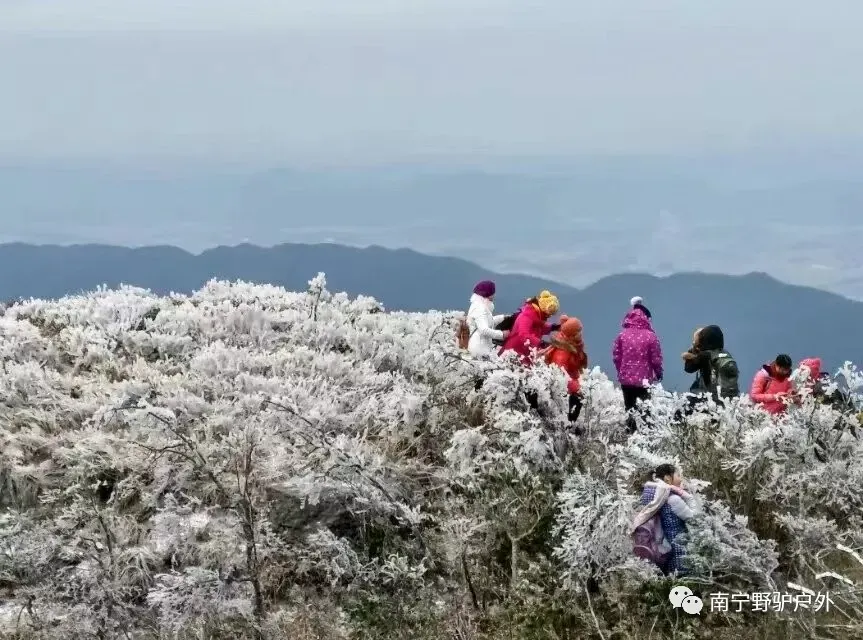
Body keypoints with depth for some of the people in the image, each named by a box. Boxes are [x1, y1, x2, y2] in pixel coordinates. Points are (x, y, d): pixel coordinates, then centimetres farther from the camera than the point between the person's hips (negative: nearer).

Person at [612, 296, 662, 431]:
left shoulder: (622, 335, -4)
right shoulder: (650, 336, -12)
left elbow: (616, 356, 0)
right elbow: (656, 359, -9)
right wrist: (659, 373, 9)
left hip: (626, 379, 3)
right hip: (645, 380, -2)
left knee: (629, 409, 13)